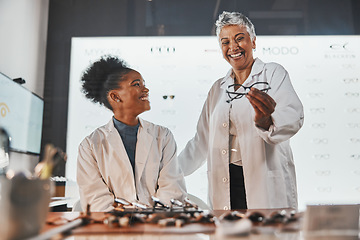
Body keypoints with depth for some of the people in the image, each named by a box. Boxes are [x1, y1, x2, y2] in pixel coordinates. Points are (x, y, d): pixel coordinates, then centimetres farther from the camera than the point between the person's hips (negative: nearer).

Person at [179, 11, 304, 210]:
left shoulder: (273, 73, 4)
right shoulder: (218, 88, 18)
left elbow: (294, 116, -14)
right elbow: (201, 141, 19)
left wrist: (266, 122, -36)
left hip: (267, 186, -3)